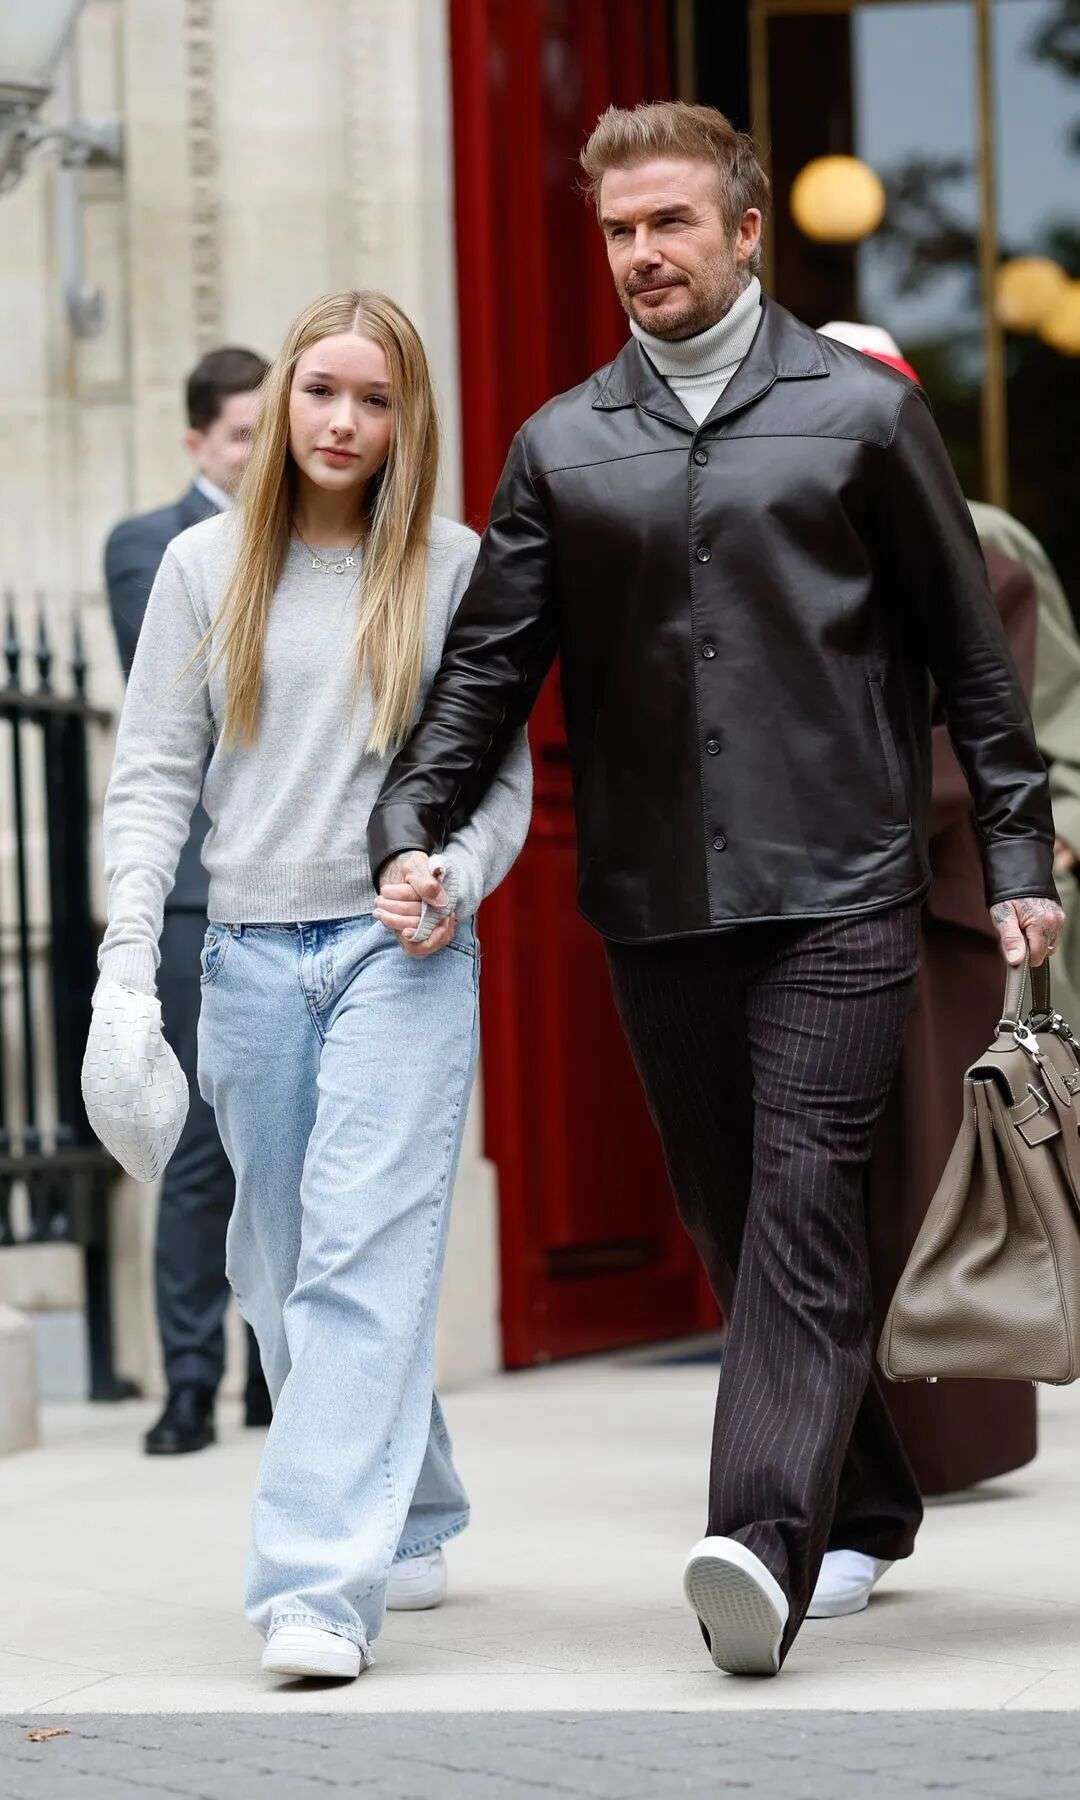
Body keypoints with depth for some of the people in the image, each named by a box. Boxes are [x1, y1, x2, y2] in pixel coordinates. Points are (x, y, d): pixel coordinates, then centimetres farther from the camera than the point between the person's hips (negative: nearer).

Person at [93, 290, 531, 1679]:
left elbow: (504, 774, 6)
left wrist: (455, 883, -13)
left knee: (368, 1255, -14)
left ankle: (321, 1585, -19)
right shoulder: (205, 567, 8)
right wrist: (128, 954, -4)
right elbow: (151, 776, 7)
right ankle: (413, 1523, 28)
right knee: (280, 1273, 9)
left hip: (403, 954, -3)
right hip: (251, 954, 3)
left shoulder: (452, 570, 3)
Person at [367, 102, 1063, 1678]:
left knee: (802, 1206, -14)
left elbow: (970, 652, 7)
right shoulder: (561, 450, 11)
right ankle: (865, 1509, 22)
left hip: (837, 893, -4)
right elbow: (488, 663, 11)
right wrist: (413, 826, -4)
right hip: (655, 904, 4)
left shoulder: (863, 414, 4)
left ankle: (766, 1542, -23)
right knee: (734, 1222, 8)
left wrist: (1018, 858, 4)